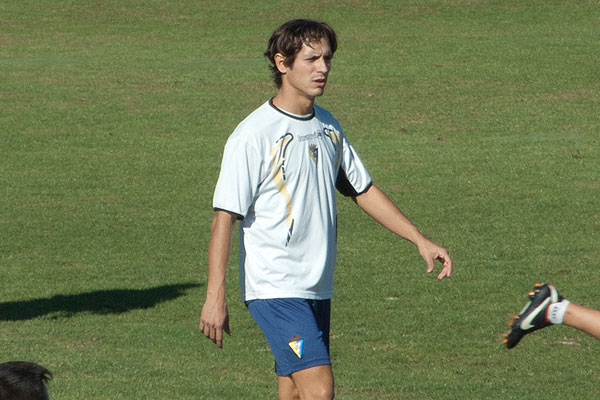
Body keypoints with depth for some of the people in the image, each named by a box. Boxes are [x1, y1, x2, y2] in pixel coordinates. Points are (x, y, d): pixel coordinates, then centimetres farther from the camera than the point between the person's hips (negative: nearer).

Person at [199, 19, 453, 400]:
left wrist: (420, 240, 14)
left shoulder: (328, 126, 11)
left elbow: (363, 190, 21)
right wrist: (215, 296, -17)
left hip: (317, 289, 8)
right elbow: (224, 217, -13)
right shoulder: (253, 135, -13)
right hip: (275, 289, -8)